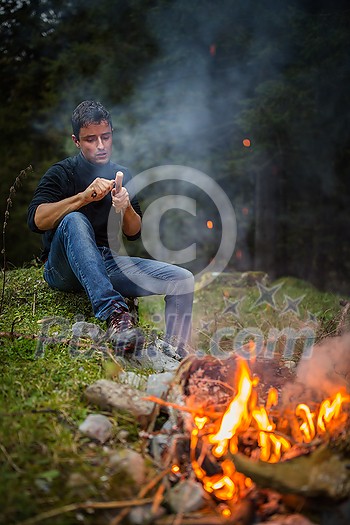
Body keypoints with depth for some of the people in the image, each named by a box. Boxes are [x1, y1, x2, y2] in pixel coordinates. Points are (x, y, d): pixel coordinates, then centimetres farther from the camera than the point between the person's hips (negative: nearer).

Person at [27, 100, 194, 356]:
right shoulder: (62, 173, -1)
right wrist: (83, 197, -27)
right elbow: (36, 220, -18)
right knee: (74, 221, -37)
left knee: (183, 279, -17)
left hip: (108, 265, 4)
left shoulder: (122, 175, 13)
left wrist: (126, 208, -13)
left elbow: (135, 233, 10)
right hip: (64, 269, -4)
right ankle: (113, 311, -49)